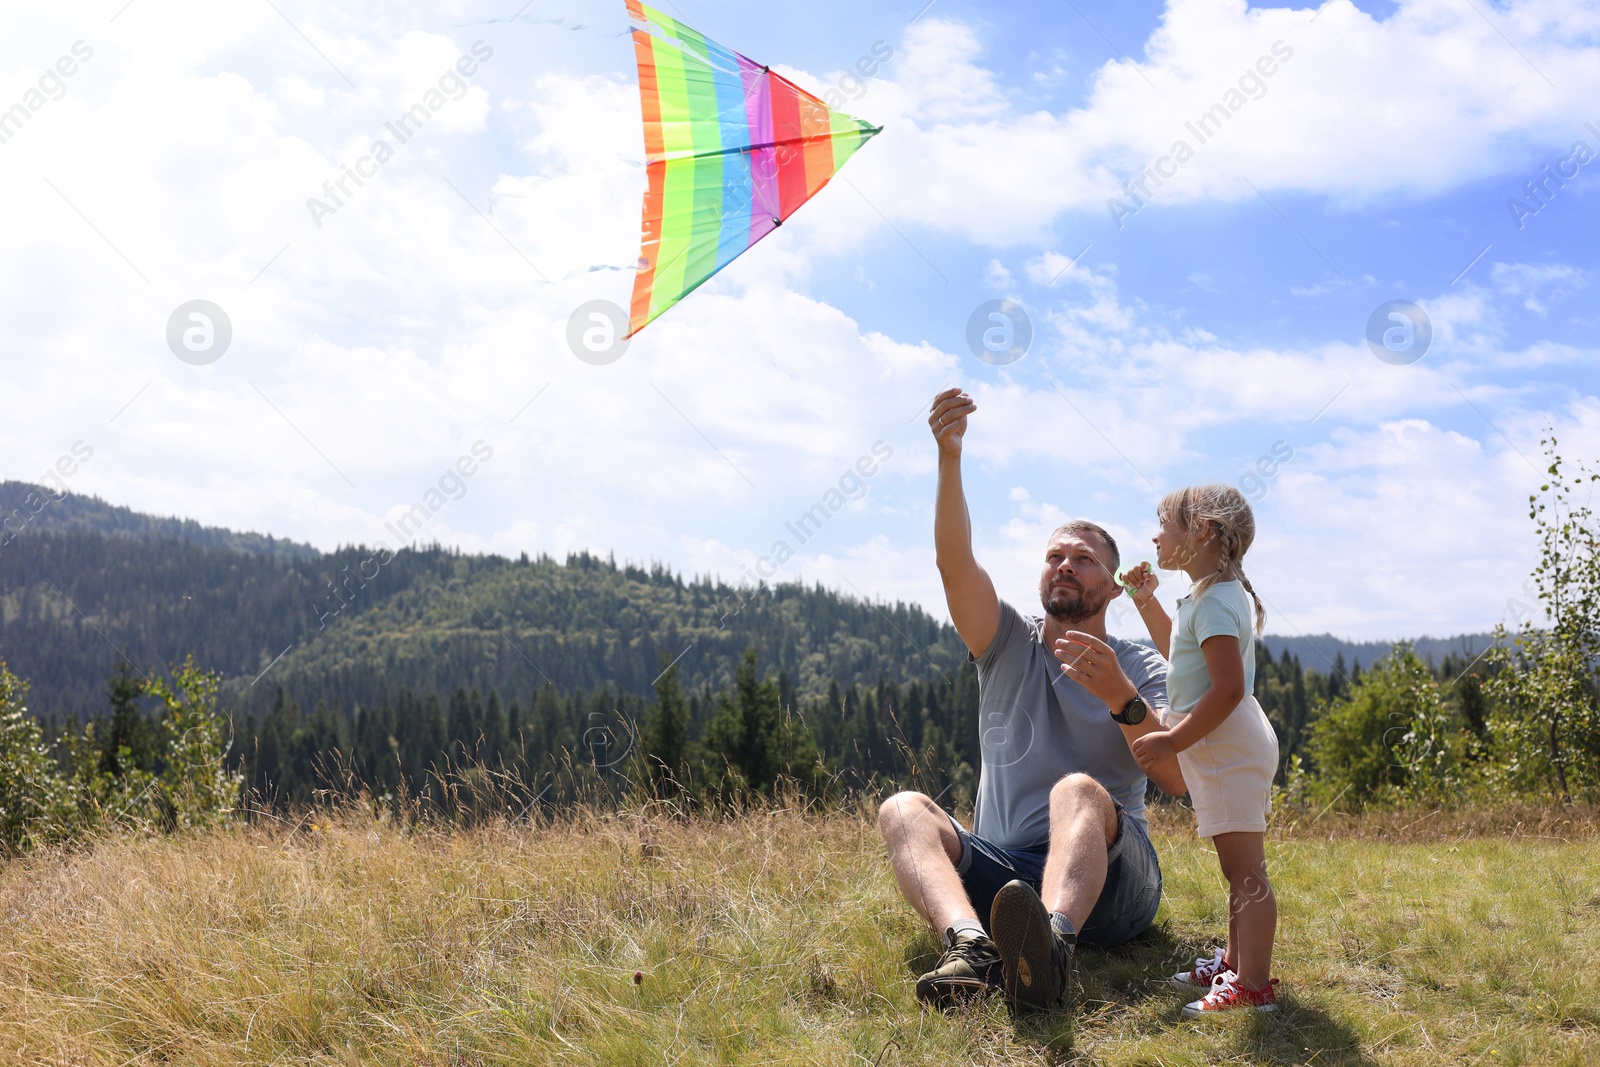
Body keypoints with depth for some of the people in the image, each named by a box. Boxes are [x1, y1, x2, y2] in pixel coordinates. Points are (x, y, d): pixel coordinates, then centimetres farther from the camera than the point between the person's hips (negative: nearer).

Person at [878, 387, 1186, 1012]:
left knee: (1078, 789, -33)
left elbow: (1177, 779, -7)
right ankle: (972, 944, -50)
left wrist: (1119, 696, -23)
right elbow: (955, 564, -6)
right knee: (903, 809, -21)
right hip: (1001, 877, 3)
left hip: (1110, 881, -2)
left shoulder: (1142, 668, 10)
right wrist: (949, 456, -20)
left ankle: (1053, 946, -62)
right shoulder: (1008, 645, 14)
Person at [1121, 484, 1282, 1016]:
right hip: (1225, 748, 11)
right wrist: (1146, 600, 28)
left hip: (1229, 748, -11)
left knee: (1244, 869, -10)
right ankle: (1236, 962, 30)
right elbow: (1180, 651, 36)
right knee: (1238, 868, 19)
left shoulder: (1214, 600, -17)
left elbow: (1228, 688, -26)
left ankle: (1254, 987, -8)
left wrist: (1174, 741, -22)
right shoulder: (1216, 595, 17)